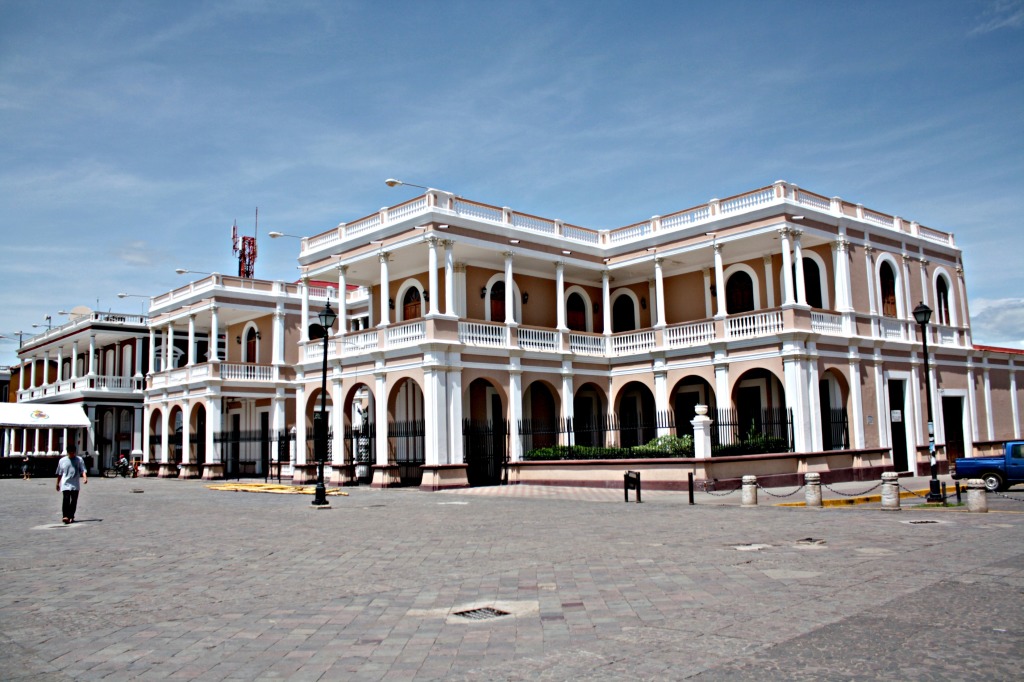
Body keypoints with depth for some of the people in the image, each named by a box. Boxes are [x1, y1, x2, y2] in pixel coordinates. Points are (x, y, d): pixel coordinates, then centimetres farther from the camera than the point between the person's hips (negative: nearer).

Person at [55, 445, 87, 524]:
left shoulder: (79, 460, 3)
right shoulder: (62, 460, 6)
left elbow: (83, 470, -4)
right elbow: (59, 473, 14)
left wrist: (85, 477, -23)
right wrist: (58, 484, 18)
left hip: (75, 485, 1)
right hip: (65, 484, -1)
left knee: (74, 501, 4)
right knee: (66, 499, -15)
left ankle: (71, 517, 14)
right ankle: (65, 516, -19)